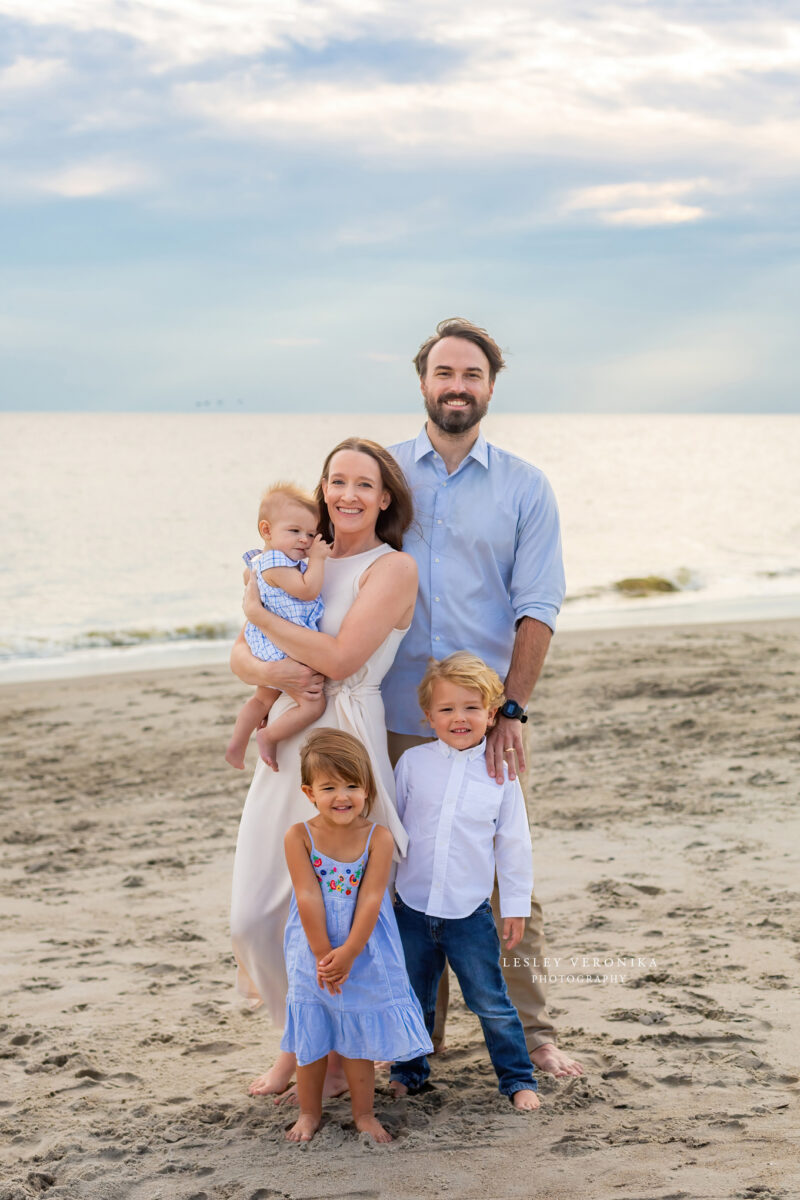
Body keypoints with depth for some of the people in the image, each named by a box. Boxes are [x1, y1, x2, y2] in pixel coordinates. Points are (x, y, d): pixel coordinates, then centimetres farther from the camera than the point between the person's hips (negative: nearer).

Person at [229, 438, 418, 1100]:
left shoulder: (393, 568, -6)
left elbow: (340, 658, -18)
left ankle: (343, 1058, 17)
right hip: (286, 748, 7)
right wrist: (268, 671, -13)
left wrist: (261, 613, -8)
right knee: (254, 912, 6)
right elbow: (239, 654, 10)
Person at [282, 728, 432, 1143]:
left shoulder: (378, 838, -12)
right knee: (311, 1037, 11)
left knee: (359, 1036, 11)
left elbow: (370, 900, -15)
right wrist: (324, 954, -16)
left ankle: (364, 1113, 26)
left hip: (364, 955, 0)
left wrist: (347, 954, -18)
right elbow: (308, 899, -14)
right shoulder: (299, 837, -12)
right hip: (313, 955, 0)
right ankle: (309, 1113, 27)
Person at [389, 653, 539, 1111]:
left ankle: (518, 1078, 16)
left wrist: (517, 906, 4)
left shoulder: (500, 773, -4)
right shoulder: (413, 763, -2)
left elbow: (514, 845, 3)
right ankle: (409, 1071, 34)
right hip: (413, 907, 2)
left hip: (470, 913, -1)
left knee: (491, 1003, 2)